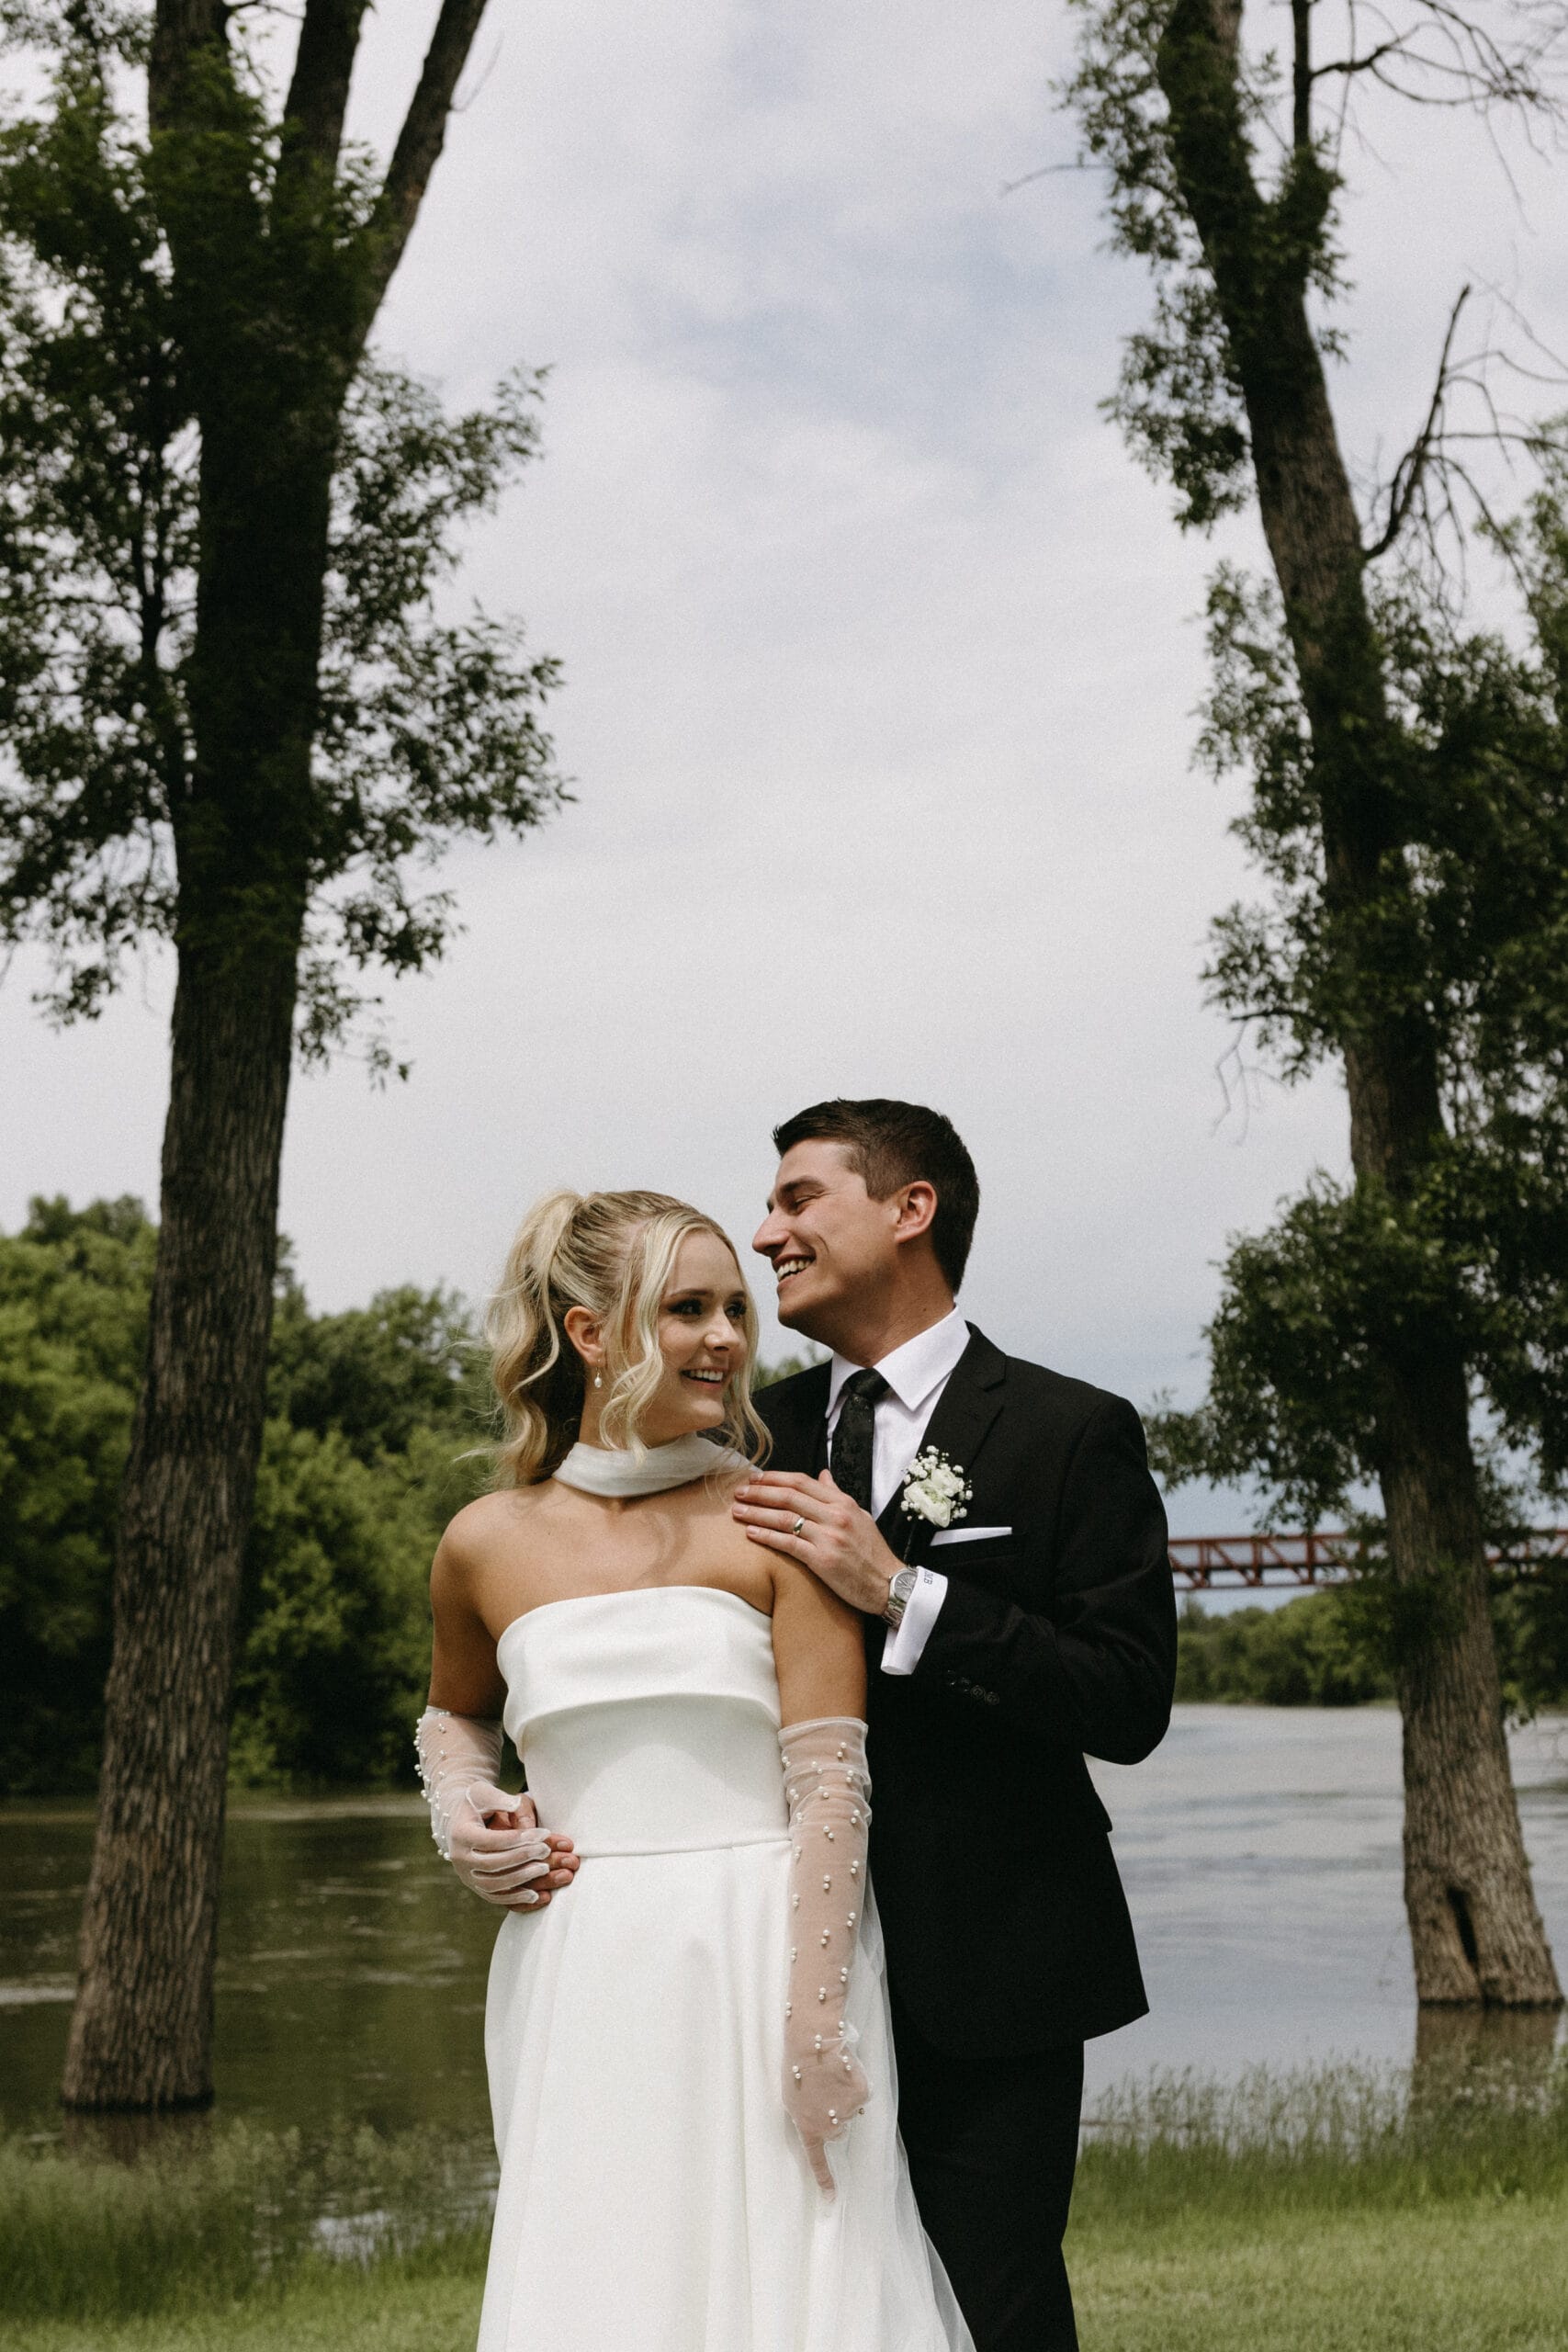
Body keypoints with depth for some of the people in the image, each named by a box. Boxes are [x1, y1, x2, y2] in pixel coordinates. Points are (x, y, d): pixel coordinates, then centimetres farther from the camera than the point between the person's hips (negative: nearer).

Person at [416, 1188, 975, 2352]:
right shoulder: (489, 1544, 5)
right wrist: (460, 1808, 4)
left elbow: (833, 1786, -8)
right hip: (578, 1986, 2)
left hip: (766, 1961, -2)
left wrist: (813, 2024, -14)